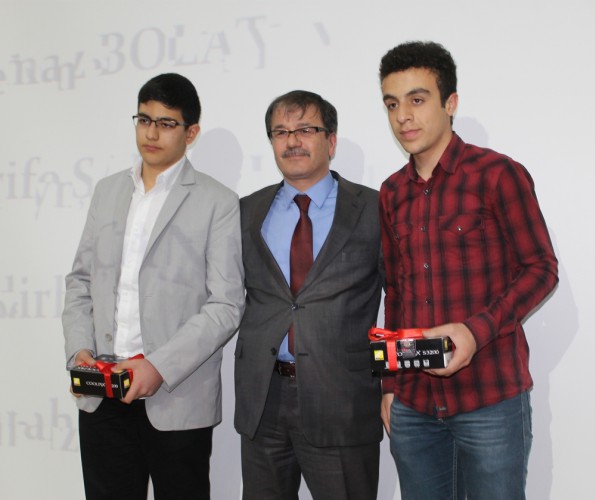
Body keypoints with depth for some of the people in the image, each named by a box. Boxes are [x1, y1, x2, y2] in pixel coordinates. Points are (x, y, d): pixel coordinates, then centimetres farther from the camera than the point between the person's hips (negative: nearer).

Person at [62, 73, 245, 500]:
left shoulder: (219, 203, -4)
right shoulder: (107, 191, 13)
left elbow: (226, 306, -9)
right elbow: (81, 280, 15)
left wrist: (160, 366, -17)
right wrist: (79, 349, 0)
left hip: (178, 398, -4)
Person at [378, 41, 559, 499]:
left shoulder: (497, 175, -6)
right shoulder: (392, 193, 11)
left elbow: (540, 268, -5)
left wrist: (477, 330, -20)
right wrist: (390, 384, 14)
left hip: (490, 397, -4)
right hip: (412, 403, 5)